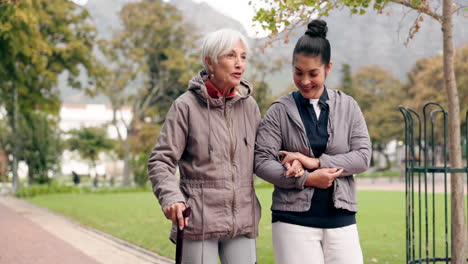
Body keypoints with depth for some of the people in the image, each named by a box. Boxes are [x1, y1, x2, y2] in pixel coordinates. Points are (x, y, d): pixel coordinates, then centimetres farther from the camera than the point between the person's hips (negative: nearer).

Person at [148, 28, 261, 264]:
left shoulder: (248, 106, 8)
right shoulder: (186, 106, -6)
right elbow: (160, 161, -6)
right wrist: (171, 197, -23)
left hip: (242, 221, 4)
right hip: (199, 220, -4)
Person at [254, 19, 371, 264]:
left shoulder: (348, 106, 7)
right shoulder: (280, 110, 1)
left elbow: (363, 156, 0)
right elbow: (261, 161, -5)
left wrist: (314, 162, -11)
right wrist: (307, 179, -15)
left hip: (340, 218, 2)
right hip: (294, 220, -2)